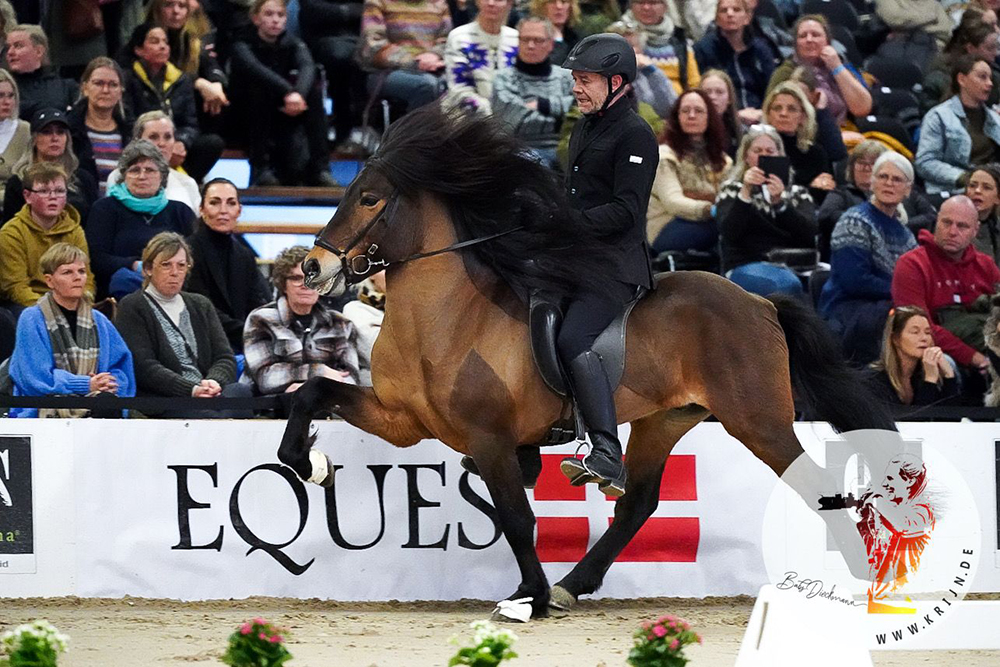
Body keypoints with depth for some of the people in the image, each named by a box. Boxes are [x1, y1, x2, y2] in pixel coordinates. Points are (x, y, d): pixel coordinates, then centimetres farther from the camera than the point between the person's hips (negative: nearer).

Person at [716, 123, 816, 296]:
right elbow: (729, 232, -2)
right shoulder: (732, 190, 19)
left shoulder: (797, 193, 23)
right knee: (786, 284, -37)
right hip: (746, 267, -2)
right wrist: (745, 193, -14)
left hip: (792, 266, 2)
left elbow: (810, 234, 2)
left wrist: (779, 202, -13)